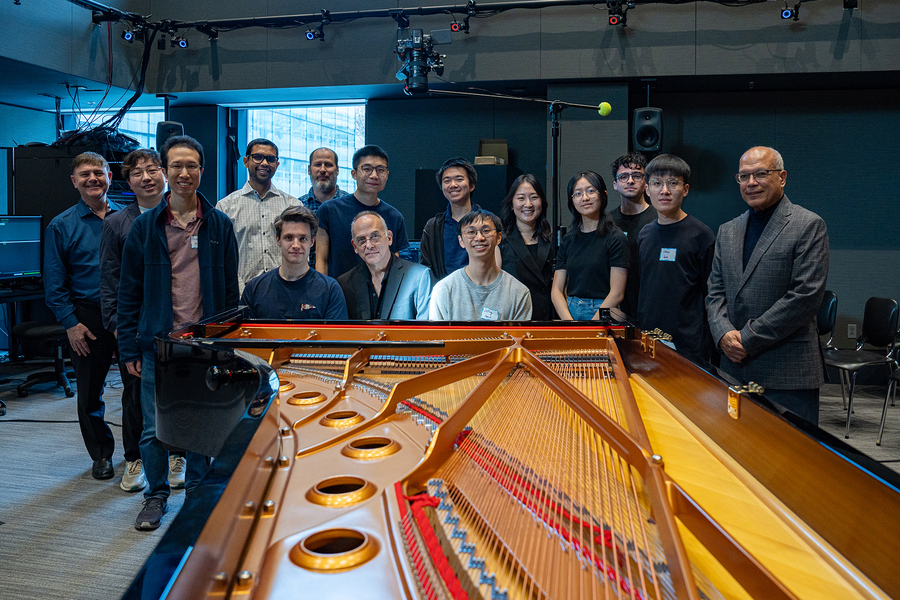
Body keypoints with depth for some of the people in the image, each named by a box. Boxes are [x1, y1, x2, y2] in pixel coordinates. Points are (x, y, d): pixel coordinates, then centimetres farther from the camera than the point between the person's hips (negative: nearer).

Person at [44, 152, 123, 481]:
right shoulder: (61, 226, 3)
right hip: (88, 317, 0)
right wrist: (70, 323, -7)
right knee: (90, 390, 8)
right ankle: (101, 455, 26)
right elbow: (54, 283, 1)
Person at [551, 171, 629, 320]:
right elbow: (556, 290, 7)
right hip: (569, 312, 3)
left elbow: (617, 293, -8)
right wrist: (569, 321, -8)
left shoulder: (615, 238, -3)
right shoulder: (568, 240, 10)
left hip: (603, 314, -3)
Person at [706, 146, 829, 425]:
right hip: (735, 365, 5)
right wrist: (724, 334, -6)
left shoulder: (809, 225, -3)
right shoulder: (727, 231, 15)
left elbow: (806, 295, -12)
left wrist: (748, 338, -13)